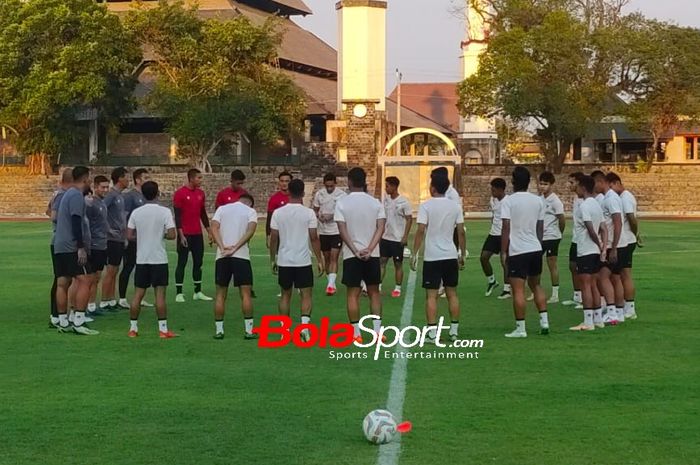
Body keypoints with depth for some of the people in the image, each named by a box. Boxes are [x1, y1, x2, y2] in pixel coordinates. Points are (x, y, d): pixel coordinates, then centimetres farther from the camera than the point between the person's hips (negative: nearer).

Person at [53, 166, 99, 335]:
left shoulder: (68, 194, 19)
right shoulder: (77, 196, -11)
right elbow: (76, 222, -20)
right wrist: (81, 247, -21)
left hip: (59, 246, 10)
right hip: (72, 247, -10)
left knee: (62, 283, 8)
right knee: (84, 281, -11)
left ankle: (63, 322, 9)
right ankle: (78, 322, -16)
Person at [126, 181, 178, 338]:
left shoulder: (136, 212, 1)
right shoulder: (164, 212, -8)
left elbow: (129, 235, 2)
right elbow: (172, 235, -13)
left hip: (141, 259, 3)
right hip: (159, 259, -3)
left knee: (138, 294, 8)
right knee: (160, 294, -1)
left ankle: (133, 328, 11)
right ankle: (163, 329, -1)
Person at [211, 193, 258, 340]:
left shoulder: (222, 209, 14)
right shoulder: (251, 211, 8)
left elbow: (214, 228, -1)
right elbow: (250, 231, -9)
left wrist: (222, 247, -9)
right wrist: (235, 248, -13)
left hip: (222, 256, 2)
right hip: (241, 256, -2)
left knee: (221, 294, 10)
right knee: (245, 293, 2)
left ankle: (218, 330, 10)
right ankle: (248, 330, 1)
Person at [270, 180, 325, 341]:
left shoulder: (278, 212, -2)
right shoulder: (309, 213, -8)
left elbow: (273, 238, 1)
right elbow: (314, 238, -7)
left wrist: (273, 259, 12)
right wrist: (320, 260, 0)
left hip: (284, 261, 2)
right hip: (303, 261, -2)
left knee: (285, 295, 15)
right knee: (306, 294, 5)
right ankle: (304, 325, -13)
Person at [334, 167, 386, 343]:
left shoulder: (342, 203, -4)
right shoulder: (375, 203, 2)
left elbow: (342, 230, -11)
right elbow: (381, 228, -8)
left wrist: (355, 251, -13)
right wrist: (369, 249, -14)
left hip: (351, 255, -2)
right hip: (372, 255, 2)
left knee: (353, 294, 4)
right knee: (374, 292, 12)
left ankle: (356, 334, 3)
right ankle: (377, 331, 7)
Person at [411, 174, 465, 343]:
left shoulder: (426, 206, -8)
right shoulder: (455, 206, 4)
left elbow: (421, 231, -13)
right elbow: (461, 232, 5)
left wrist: (414, 254, -8)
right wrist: (462, 255, 13)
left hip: (432, 257, -4)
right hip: (451, 256, 4)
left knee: (431, 295, -1)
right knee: (452, 293, 12)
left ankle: (432, 333, -5)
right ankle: (454, 331, 15)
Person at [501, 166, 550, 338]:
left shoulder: (508, 201, -9)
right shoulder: (538, 201, 7)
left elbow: (506, 229, -12)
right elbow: (540, 228, 12)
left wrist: (503, 252, -6)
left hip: (517, 251, -5)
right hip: (536, 249, 6)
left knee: (518, 290, -3)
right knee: (536, 285, 20)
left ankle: (520, 328, -3)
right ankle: (544, 321, 15)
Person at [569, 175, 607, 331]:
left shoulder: (584, 206, -15)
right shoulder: (597, 205, 13)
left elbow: (591, 229, -20)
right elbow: (603, 229, 9)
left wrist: (599, 245, -7)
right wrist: (603, 247, 1)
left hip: (585, 252, -9)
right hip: (595, 252, 9)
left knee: (585, 285, -5)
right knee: (593, 285, 14)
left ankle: (588, 322, -5)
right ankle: (598, 319, 17)